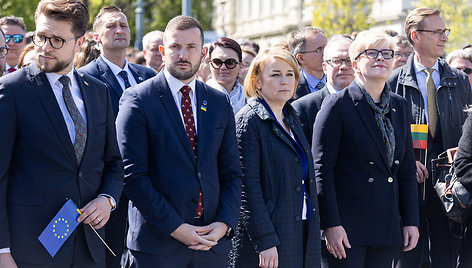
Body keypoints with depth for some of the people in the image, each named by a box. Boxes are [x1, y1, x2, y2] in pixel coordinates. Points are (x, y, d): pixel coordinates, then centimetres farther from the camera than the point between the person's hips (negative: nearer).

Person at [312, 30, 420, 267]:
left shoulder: (400, 106, 12)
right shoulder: (337, 105, -6)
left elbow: (407, 168, 14)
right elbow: (322, 168, -10)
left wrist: (411, 221, 8)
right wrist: (331, 225, -15)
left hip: (388, 227, 5)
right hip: (348, 225, -5)